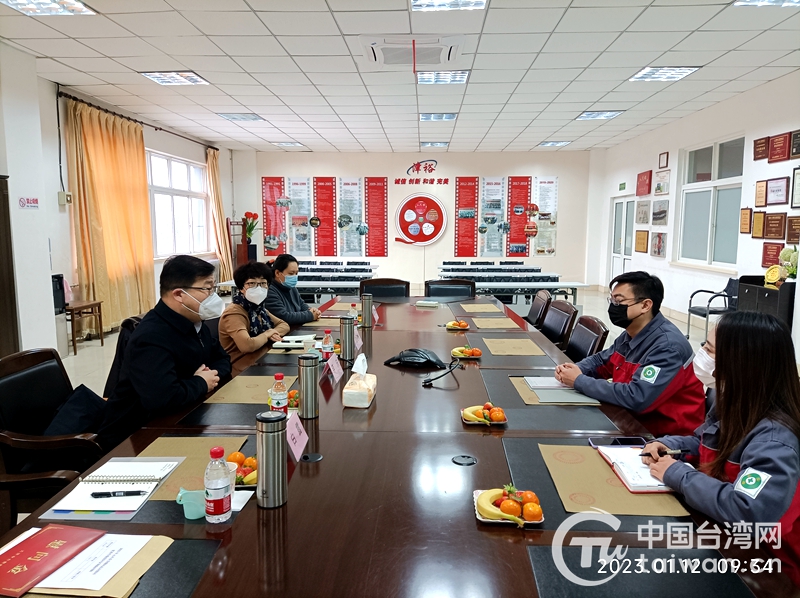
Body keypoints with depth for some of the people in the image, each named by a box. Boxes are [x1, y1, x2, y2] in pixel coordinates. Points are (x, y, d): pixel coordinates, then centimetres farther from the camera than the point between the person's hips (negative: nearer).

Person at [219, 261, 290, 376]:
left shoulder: (259, 308, 6)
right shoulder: (234, 313, -18)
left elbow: (284, 325, 16)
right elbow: (247, 345, -33)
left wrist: (274, 332, -6)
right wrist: (266, 335, -14)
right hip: (241, 372, -8)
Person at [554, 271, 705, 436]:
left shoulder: (668, 345, -24)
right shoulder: (630, 335, 2)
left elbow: (636, 398, -33)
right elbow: (601, 360, 18)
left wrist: (579, 381, -24)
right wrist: (576, 369, -5)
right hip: (635, 418, 7)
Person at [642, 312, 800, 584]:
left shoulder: (775, 439, -28)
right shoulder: (731, 407, -2)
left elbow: (747, 512, -39)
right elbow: (701, 443, 17)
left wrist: (677, 474, -26)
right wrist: (666, 445, -4)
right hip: (716, 530, 7)